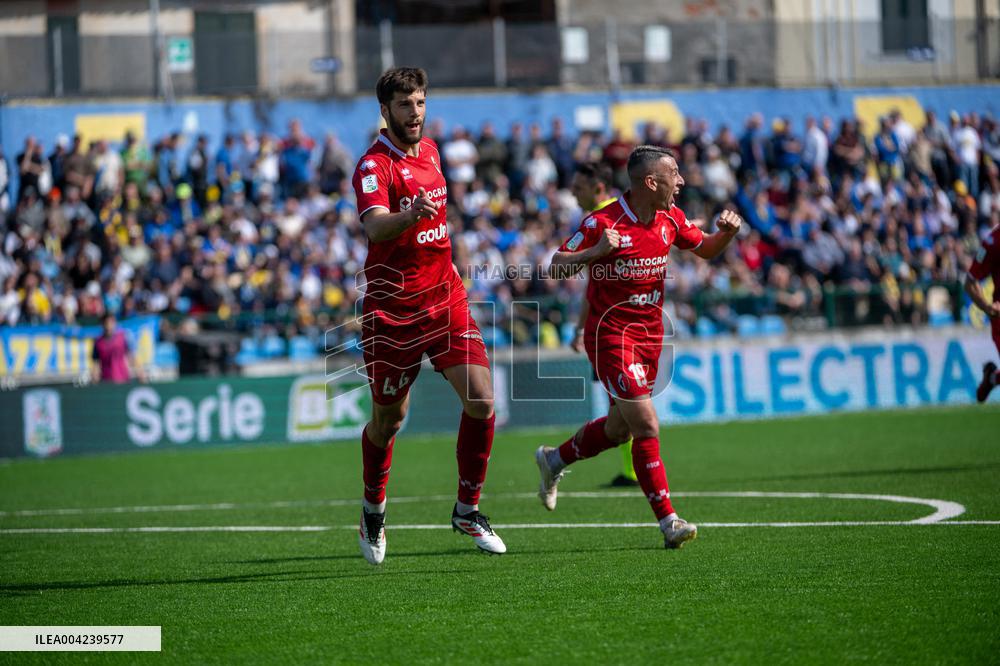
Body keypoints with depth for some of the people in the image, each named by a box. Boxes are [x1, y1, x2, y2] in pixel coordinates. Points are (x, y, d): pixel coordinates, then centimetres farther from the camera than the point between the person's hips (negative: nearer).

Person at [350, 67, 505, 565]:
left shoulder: (429, 150, 9)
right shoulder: (374, 165, -14)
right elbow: (375, 227, -33)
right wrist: (410, 215, -52)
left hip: (445, 300, 6)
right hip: (392, 310, -5)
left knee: (482, 400, -10)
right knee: (388, 420, 6)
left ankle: (467, 509, 5)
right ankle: (374, 509, 32)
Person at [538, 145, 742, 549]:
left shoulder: (670, 219, 2)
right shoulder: (603, 223, -18)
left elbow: (705, 249, 18)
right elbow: (555, 268, -14)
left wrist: (726, 232, -4)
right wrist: (596, 252, -31)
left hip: (649, 334, 7)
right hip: (610, 335, -7)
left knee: (618, 429, 18)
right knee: (646, 426, -14)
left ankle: (554, 460, 44)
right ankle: (668, 522, -11)